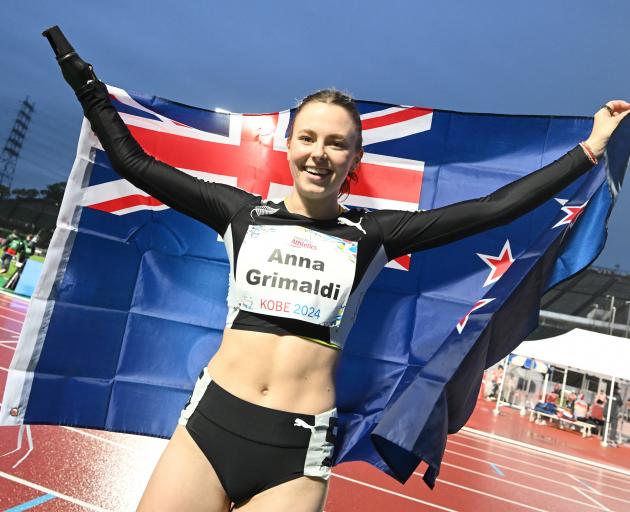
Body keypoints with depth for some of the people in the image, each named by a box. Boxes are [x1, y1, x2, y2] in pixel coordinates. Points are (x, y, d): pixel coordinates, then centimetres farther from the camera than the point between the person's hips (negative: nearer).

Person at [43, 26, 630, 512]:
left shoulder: (371, 233, 3)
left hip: (297, 449, 0)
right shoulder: (244, 212, 4)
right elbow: (133, 162, 9)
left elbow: (491, 209, 3)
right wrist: (81, 75, 12)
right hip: (210, 421, 1)